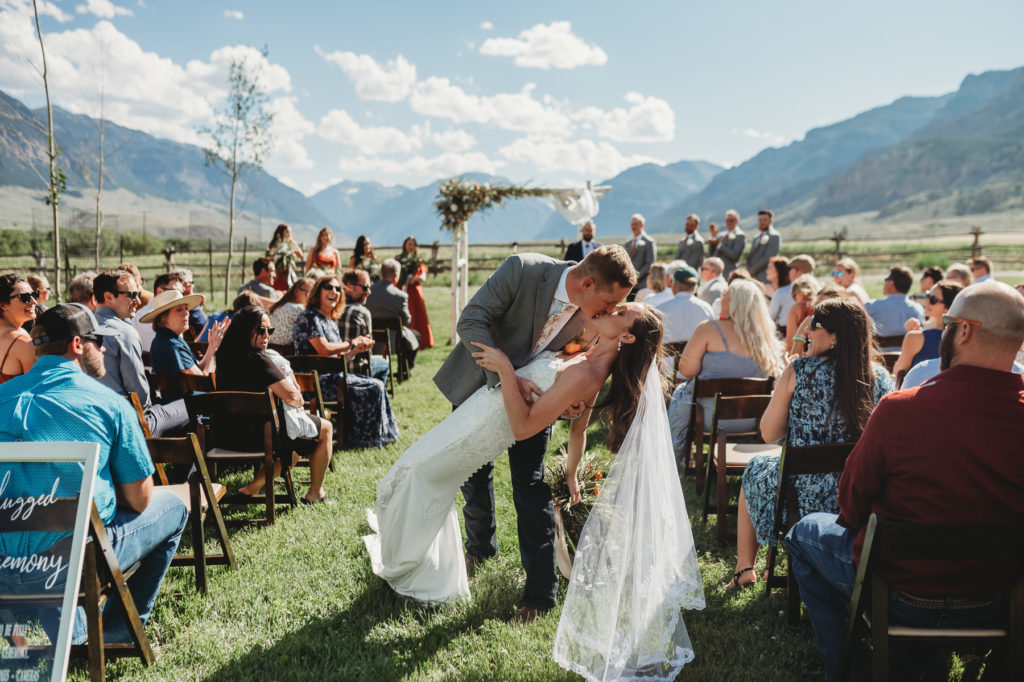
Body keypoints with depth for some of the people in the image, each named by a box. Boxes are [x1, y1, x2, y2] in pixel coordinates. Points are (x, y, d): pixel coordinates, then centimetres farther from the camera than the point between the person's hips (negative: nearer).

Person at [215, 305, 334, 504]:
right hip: (260, 434, -9)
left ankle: (255, 485, 23)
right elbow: (292, 398, -22)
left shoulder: (226, 355, 4)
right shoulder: (258, 360, -22)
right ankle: (315, 493, 25)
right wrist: (299, 398, 1)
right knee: (326, 429, 16)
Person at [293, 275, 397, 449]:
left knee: (375, 386, 3)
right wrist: (352, 343, -9)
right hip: (316, 381, -9)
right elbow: (324, 349, -22)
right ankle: (362, 440, -2)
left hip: (333, 376, 9)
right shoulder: (309, 317, -11)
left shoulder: (331, 320, 19)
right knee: (373, 388, -14)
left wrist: (357, 349, 0)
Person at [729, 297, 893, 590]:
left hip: (805, 496, -4)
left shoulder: (799, 371, -17)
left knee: (755, 469, 29)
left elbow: (769, 434, -9)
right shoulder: (881, 377, -6)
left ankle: (744, 569, 37)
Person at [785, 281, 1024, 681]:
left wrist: (855, 525, 11)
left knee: (804, 533, 22)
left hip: (902, 595, -4)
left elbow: (853, 503, -11)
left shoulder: (899, 409, -26)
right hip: (991, 602, 5)